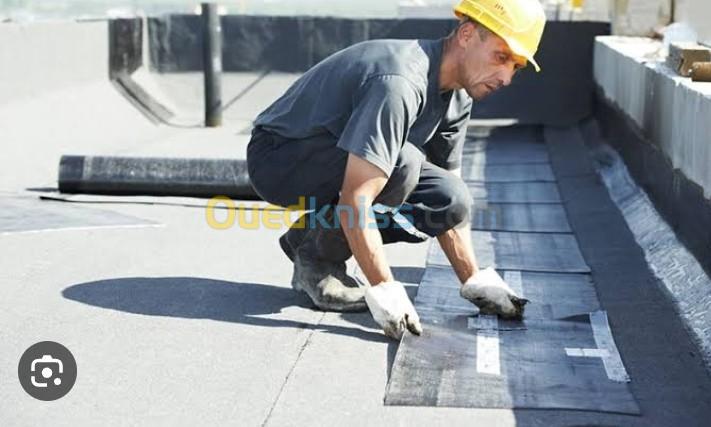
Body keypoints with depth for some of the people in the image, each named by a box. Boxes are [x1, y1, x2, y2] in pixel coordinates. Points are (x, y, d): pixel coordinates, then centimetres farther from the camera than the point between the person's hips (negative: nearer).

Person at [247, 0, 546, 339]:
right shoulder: (401, 83, -31)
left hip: (340, 162, 9)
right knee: (402, 164, -32)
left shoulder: (458, 96, -1)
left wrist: (474, 281, 0)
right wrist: (386, 292, -34)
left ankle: (318, 242, 4)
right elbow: (355, 200, -36)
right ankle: (314, 254, -9)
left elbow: (448, 205, 6)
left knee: (450, 198, -9)